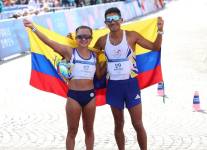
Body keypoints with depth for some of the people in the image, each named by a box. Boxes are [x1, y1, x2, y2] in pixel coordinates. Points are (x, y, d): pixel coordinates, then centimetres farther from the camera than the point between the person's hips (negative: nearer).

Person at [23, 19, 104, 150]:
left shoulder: (94, 55, 6)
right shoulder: (69, 52, -5)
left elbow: (99, 75, 17)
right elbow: (48, 41, -13)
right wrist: (33, 28, -20)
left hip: (90, 95, 3)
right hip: (74, 95, -3)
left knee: (89, 130, 14)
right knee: (72, 131, 6)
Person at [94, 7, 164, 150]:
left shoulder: (131, 36, -7)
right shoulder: (102, 41, -1)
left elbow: (155, 47, -5)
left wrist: (160, 31, -19)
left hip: (130, 84, -2)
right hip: (113, 85, 2)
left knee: (138, 124, 1)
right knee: (118, 124, 13)